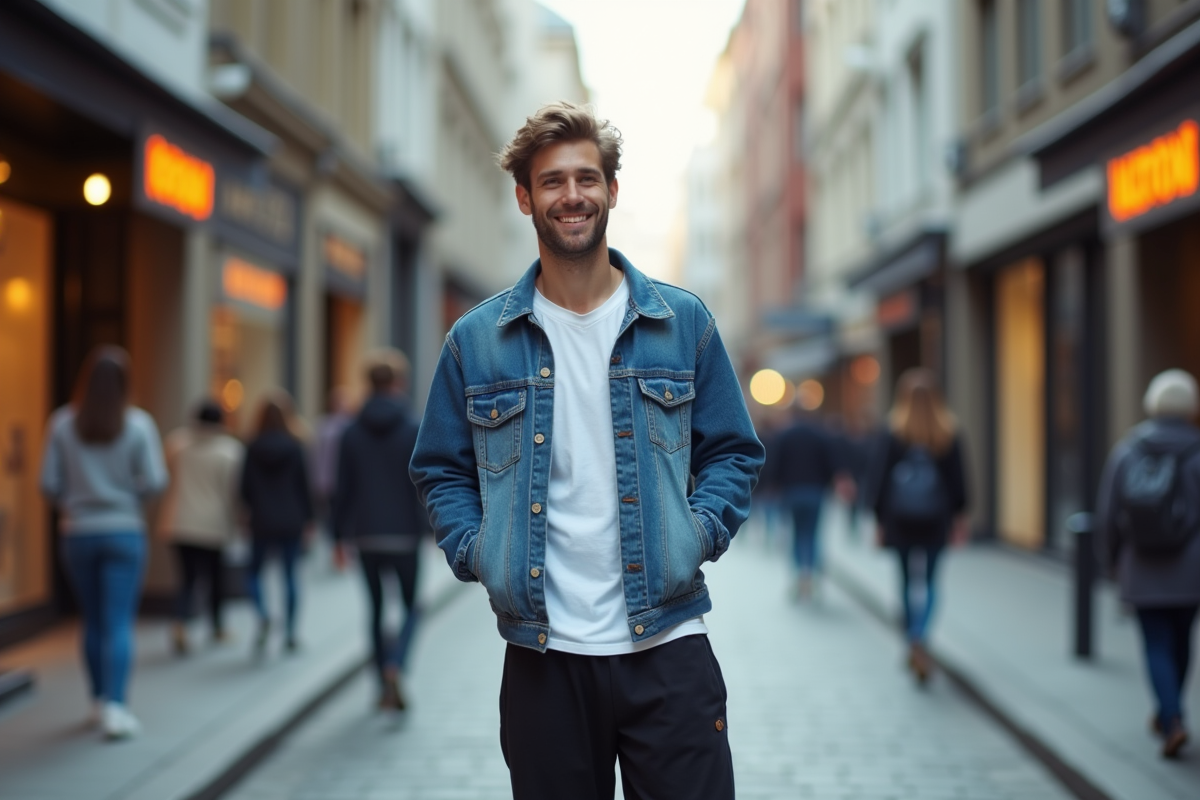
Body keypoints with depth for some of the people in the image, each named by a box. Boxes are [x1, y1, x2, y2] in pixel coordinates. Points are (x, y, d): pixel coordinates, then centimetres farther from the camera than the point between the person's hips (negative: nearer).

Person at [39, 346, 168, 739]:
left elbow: (49, 483, -3)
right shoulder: (138, 424, -9)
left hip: (77, 533, 2)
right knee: (119, 623, -1)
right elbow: (154, 482, -10)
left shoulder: (62, 423, -4)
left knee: (93, 622, 15)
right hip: (124, 530, -2)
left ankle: (99, 701, 26)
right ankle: (114, 707, -11)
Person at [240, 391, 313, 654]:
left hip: (262, 522, 0)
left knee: (253, 571, 13)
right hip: (291, 521, 0)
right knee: (290, 574, 9)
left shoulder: (253, 448, -5)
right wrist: (307, 518, 9)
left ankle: (263, 615, -12)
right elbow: (304, 485, -1)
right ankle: (290, 634, 10)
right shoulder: (294, 447, -4)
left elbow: (245, 487, -2)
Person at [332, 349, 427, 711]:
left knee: (377, 608, 14)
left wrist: (340, 536, 8)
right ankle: (394, 667, -15)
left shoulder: (352, 432, 1)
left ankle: (385, 685, 18)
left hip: (366, 535, 3)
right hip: (404, 534, -3)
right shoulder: (413, 429, -8)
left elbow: (343, 489, 2)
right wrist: (432, 528, -1)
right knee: (411, 607, 9)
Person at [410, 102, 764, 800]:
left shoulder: (683, 322, 5)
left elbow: (735, 453, 10)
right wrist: (477, 554, -4)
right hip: (542, 654, 1)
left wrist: (697, 535, -6)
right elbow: (441, 470, 12)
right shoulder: (476, 341, 5)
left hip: (668, 645, 0)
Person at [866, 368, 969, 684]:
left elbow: (880, 477, -5)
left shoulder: (892, 432, -7)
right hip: (936, 518, 0)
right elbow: (958, 477, 2)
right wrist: (960, 516, 13)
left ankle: (914, 647, 21)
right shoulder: (949, 431, -3)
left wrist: (880, 519, 2)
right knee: (928, 581, 5)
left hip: (900, 518, 0)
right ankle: (919, 639, -16)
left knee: (908, 580, 14)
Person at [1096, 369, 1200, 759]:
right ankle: (1166, 714, 32)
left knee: (1157, 644, 4)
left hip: (1143, 567, 0)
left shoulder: (1126, 449, -3)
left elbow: (1107, 513, 0)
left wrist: (1114, 560, 13)